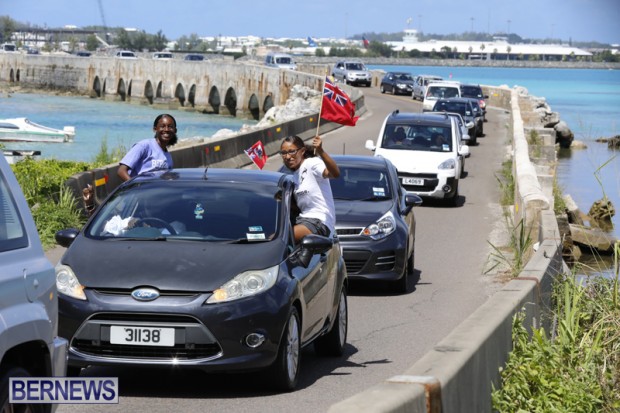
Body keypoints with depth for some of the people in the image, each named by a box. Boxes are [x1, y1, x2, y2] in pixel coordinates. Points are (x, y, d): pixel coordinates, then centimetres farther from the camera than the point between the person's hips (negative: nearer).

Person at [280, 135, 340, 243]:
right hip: (303, 219, 10)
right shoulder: (293, 175, 21)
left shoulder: (312, 163, -7)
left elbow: (335, 173, -29)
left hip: (319, 222, -10)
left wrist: (321, 152, -42)